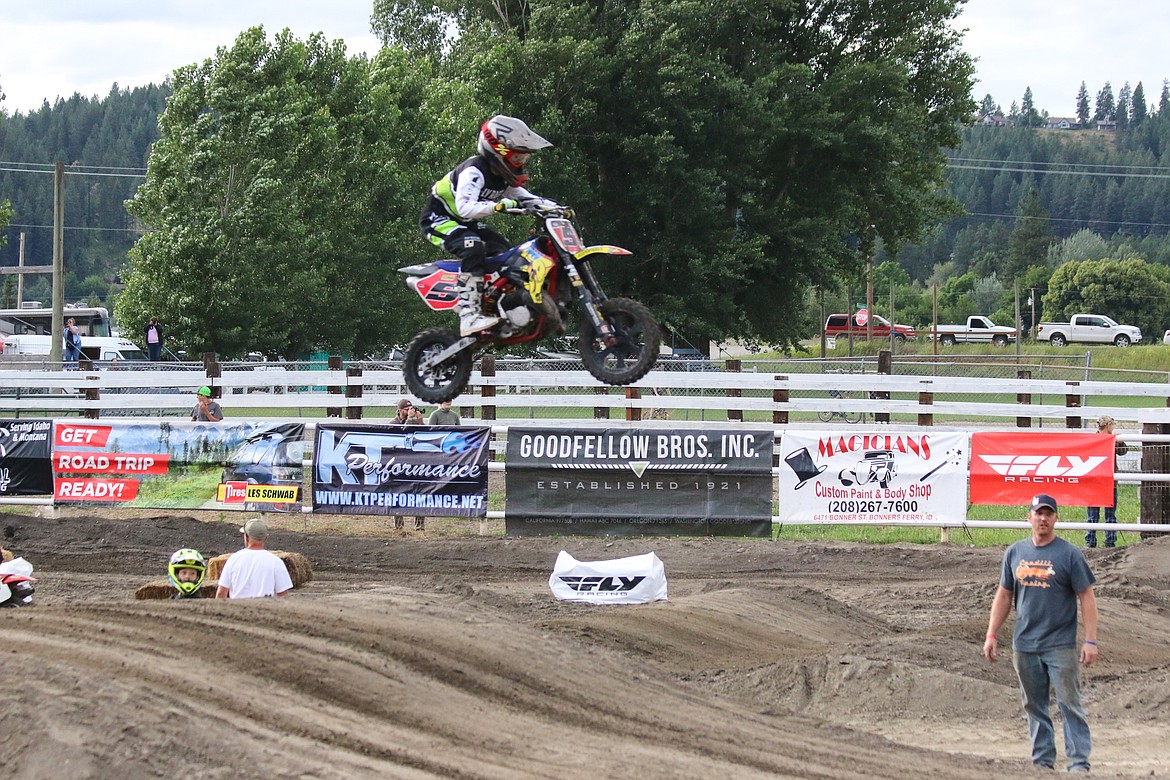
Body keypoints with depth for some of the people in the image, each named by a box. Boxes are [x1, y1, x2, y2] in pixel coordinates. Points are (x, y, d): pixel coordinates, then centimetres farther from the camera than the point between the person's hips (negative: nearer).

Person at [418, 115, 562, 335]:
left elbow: (524, 197, 12)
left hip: (465, 223, 10)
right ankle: (469, 315, -42)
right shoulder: (474, 171, -26)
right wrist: (498, 205, -53)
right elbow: (465, 207, -40)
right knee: (473, 248, -34)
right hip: (438, 218, -10)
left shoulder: (502, 176, 3)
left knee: (504, 251, 7)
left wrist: (556, 207, -3)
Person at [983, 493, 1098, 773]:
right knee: (1034, 707, 8)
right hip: (1024, 645, 5)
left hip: (1061, 645, -4)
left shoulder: (1069, 554, -3)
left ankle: (1079, 763, -9)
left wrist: (1090, 640, -12)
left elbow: (1087, 597, -4)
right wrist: (991, 635, 10)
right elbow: (1004, 596, 16)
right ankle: (1042, 761, 14)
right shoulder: (1015, 553, 10)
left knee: (1069, 703, -8)